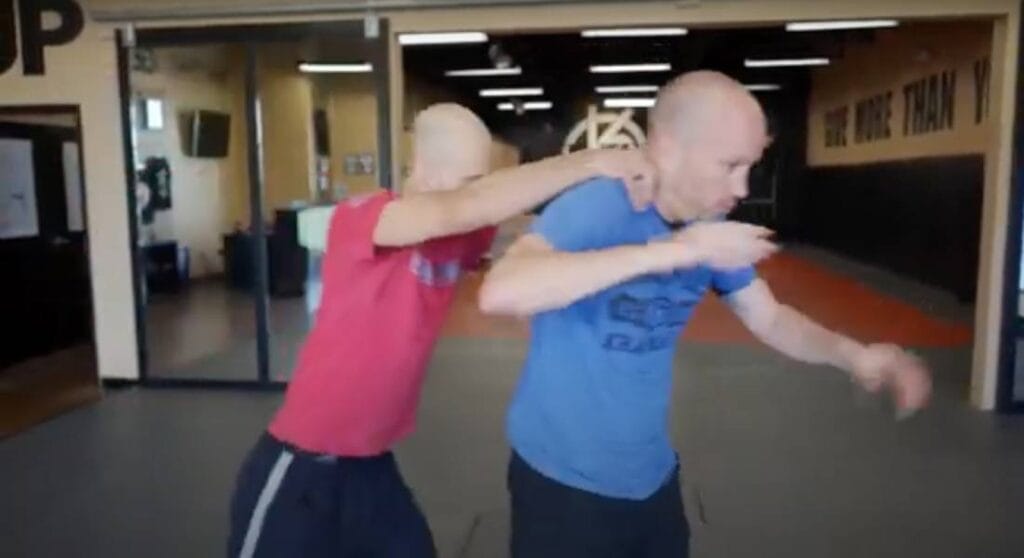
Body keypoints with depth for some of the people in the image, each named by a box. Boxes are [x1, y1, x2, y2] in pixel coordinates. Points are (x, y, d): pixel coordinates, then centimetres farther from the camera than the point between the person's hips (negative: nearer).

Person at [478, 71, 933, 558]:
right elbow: (498, 293, -40)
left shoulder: (712, 228, -2)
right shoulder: (593, 206, -24)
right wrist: (668, 251, -42)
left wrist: (853, 355, -11)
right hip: (563, 479, -6)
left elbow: (768, 317, 9)